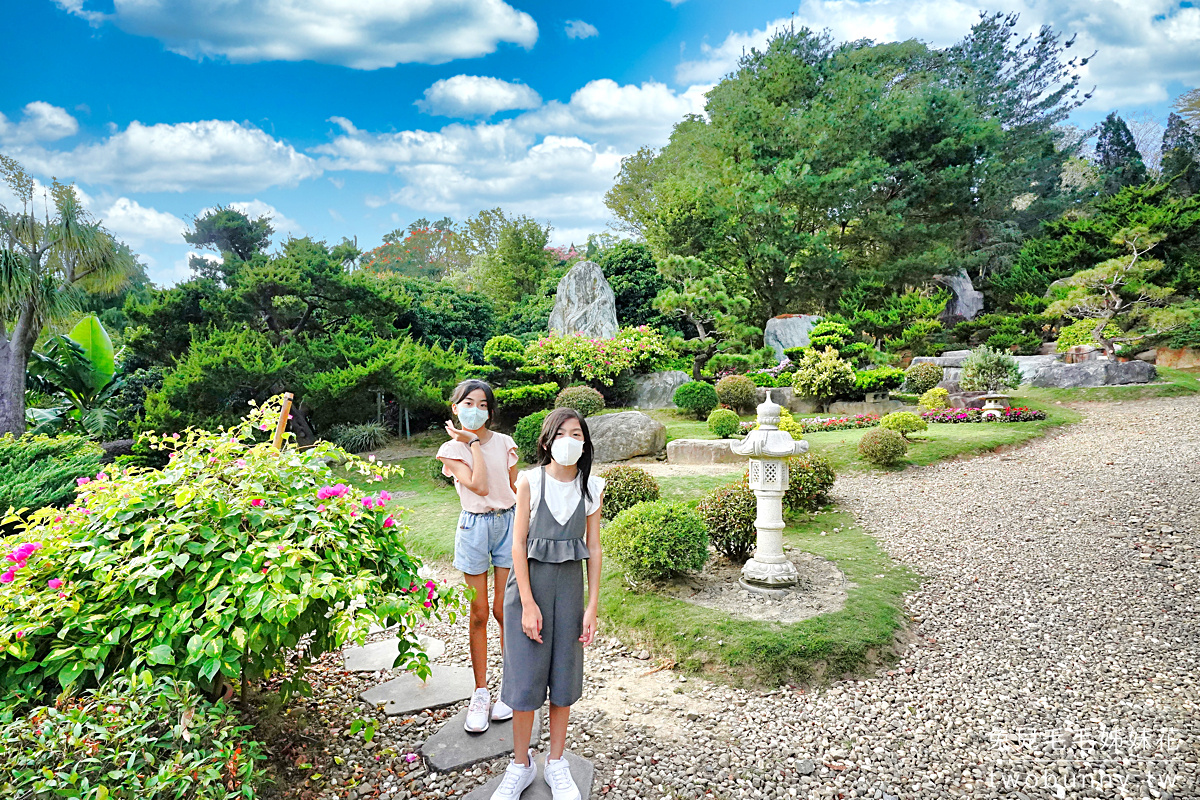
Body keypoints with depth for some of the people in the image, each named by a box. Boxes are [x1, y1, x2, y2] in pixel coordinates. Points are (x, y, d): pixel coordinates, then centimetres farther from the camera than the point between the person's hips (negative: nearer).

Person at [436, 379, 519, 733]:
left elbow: (516, 488, 9)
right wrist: (473, 443, -11)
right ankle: (480, 693, 18)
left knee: (503, 610, 4)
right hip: (475, 526, -1)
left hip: (509, 522, 1)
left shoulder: (505, 443, 4)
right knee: (479, 613, 5)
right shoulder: (452, 449, -2)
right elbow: (479, 486, -15)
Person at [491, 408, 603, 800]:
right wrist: (528, 603, -12)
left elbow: (593, 548, 2)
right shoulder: (530, 481, -8)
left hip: (569, 585, 2)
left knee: (564, 675, 11)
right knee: (525, 676, 4)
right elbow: (519, 542, -8)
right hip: (529, 580, -2)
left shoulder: (591, 488, -1)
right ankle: (521, 764, 25)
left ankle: (556, 762, 29)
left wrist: (592, 606, -1)